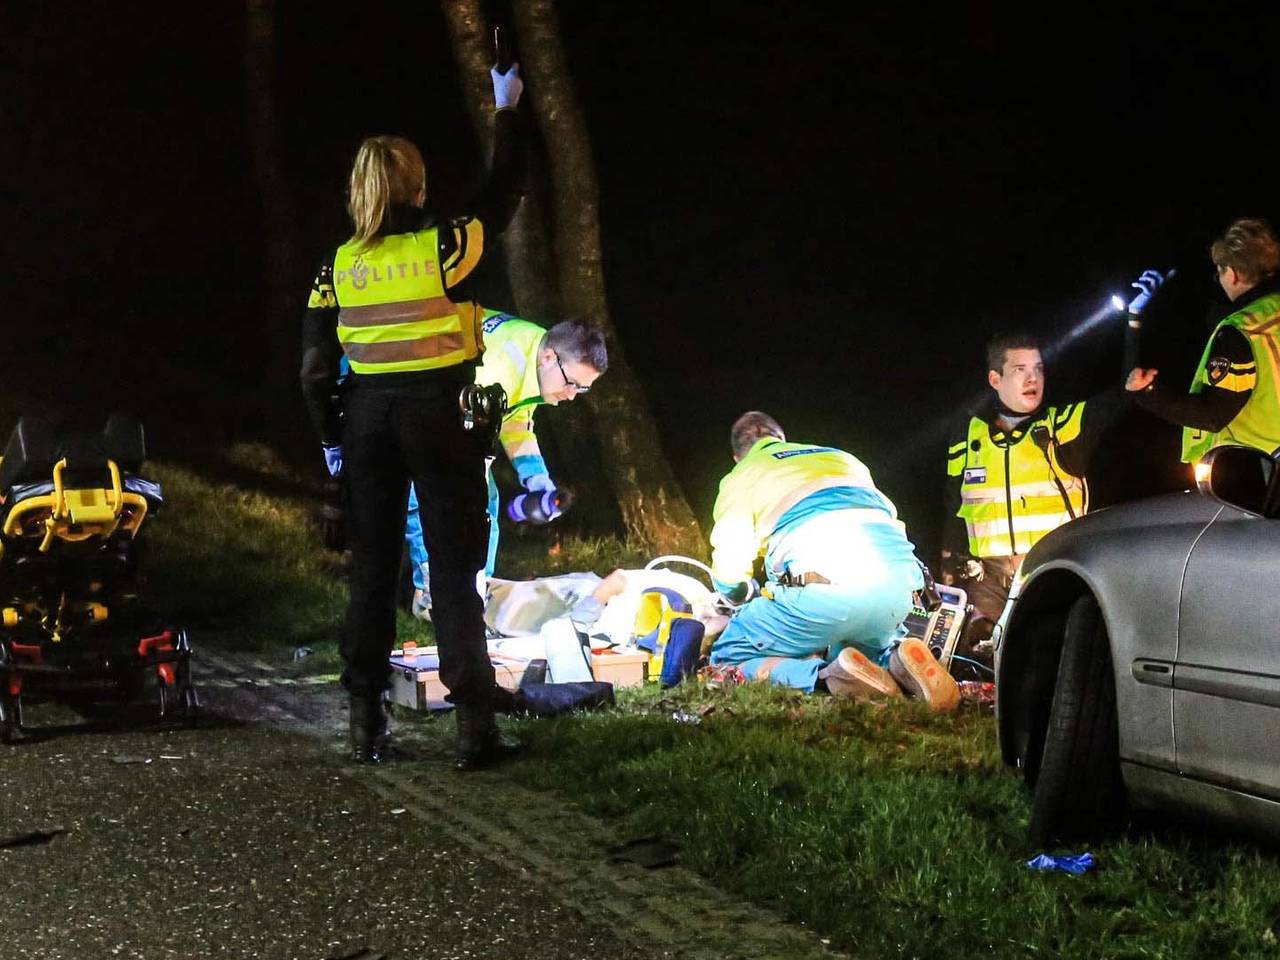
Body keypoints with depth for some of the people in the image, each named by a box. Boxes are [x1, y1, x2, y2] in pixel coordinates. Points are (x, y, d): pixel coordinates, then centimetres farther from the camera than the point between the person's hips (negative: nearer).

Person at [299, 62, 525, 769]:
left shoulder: (338, 266, 2)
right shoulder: (442, 247, -7)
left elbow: (315, 367, 2)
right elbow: (503, 197, 9)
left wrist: (331, 437, 13)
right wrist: (505, 112, 20)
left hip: (366, 418, 3)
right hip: (437, 414, -3)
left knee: (372, 568, 10)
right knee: (453, 566, 0)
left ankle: (366, 723, 11)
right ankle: (474, 722, -4)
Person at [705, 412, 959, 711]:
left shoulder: (741, 477, 20)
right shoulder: (844, 458, 34)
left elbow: (729, 567, 10)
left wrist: (748, 596, 34)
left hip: (824, 585, -5)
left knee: (728, 657, 8)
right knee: (866, 650, 35)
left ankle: (832, 676, -18)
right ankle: (899, 663, -4)